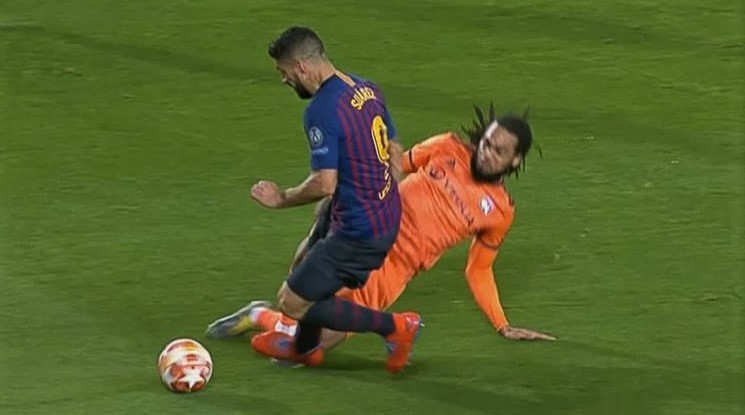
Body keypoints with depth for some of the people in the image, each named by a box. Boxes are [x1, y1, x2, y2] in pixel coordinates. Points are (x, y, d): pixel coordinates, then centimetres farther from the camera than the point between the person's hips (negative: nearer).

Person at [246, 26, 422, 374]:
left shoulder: (321, 111, -21)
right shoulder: (368, 90, 6)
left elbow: (324, 184, -26)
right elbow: (395, 152, 16)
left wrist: (282, 199, -9)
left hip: (357, 232, -10)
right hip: (387, 220, 10)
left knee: (292, 302, 0)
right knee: (310, 256, 30)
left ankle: (394, 326, 0)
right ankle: (305, 347, 50)